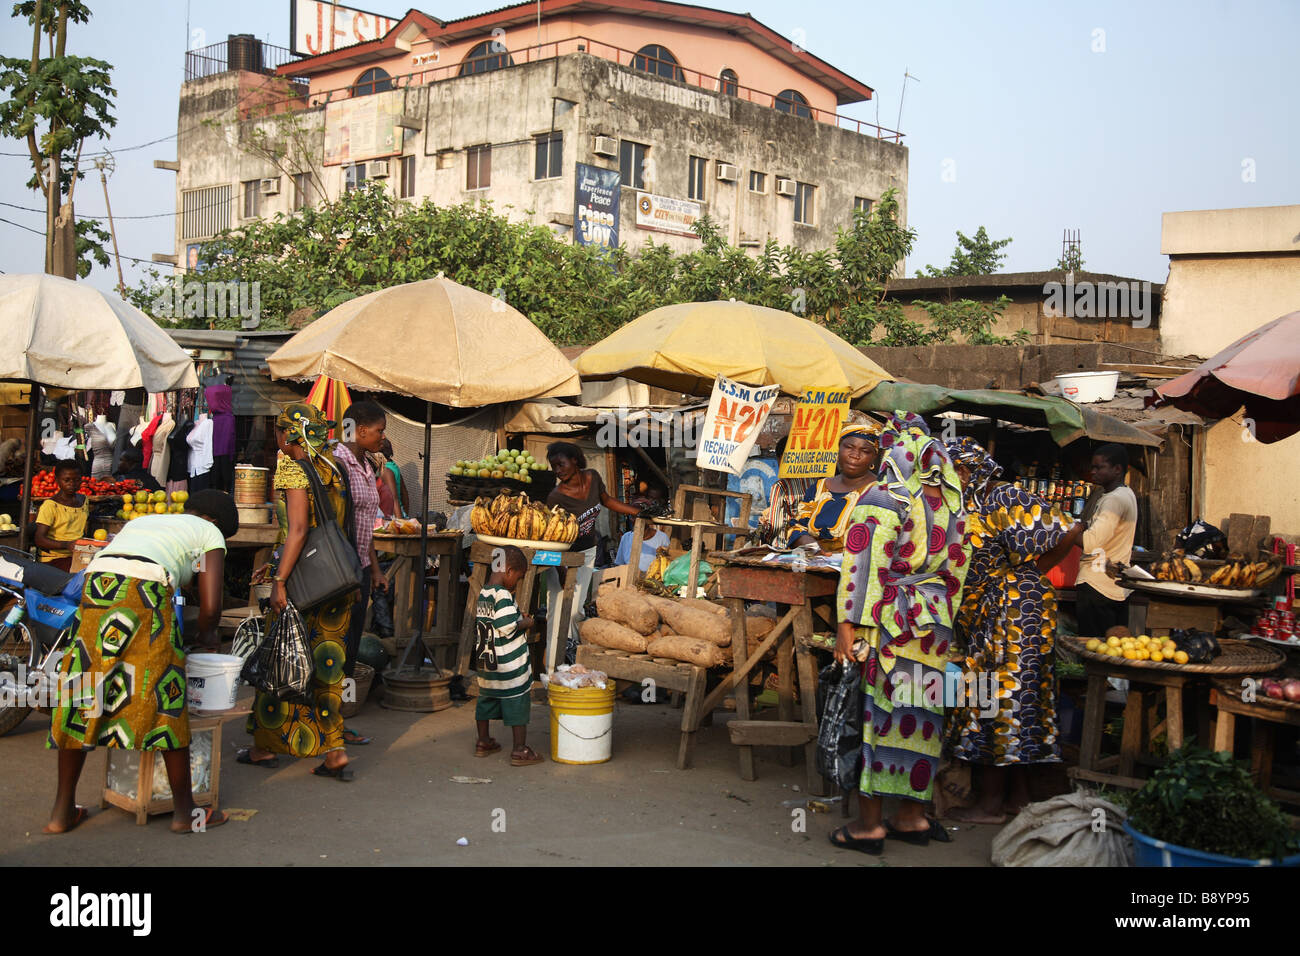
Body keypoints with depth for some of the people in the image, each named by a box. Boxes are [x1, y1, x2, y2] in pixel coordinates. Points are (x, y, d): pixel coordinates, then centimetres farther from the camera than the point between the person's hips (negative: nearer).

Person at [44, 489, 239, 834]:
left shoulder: (142, 520, 38)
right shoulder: (210, 533, 23)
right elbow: (210, 607, 11)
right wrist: (207, 636, 32)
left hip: (96, 584, 5)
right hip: (146, 588, -5)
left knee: (82, 692, 13)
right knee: (164, 692, 5)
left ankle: (63, 810, 19)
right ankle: (184, 811, 13)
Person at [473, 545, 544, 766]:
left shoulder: (482, 594, 7)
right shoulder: (503, 595, -19)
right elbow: (508, 627, -26)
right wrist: (526, 623, -6)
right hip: (511, 663, -8)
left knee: (486, 700, 19)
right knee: (517, 704, 1)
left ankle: (483, 742, 31)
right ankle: (520, 750, 5)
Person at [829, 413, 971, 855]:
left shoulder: (881, 501, -13)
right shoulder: (951, 504, 7)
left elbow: (862, 566, -16)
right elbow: (957, 564, 13)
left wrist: (848, 624, -14)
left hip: (886, 624, -6)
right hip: (934, 626, 7)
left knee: (876, 714, 0)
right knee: (919, 717, 13)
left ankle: (869, 823, 4)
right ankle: (913, 816, 22)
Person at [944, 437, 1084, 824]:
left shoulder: (1004, 500, -16)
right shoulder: (969, 505, 11)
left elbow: (1070, 530, -18)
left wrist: (1035, 570, -8)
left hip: (1014, 607, -9)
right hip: (987, 615, 9)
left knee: (999, 694, -5)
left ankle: (991, 803, 2)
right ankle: (1018, 795, 20)